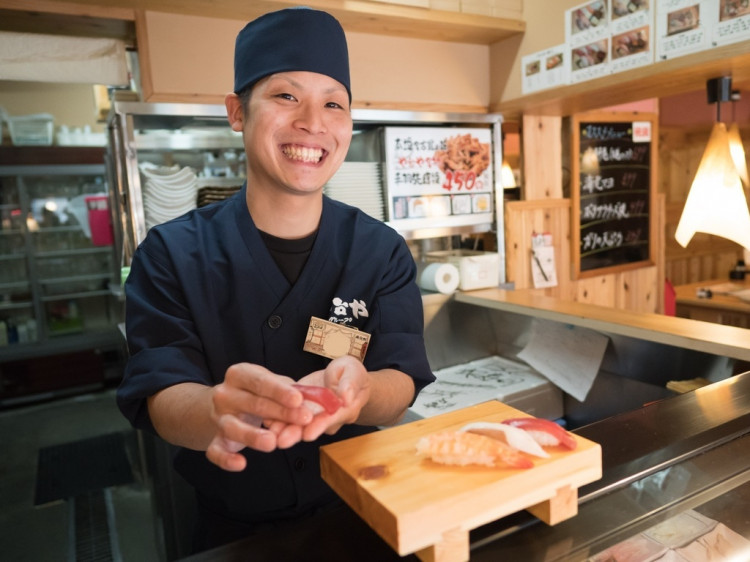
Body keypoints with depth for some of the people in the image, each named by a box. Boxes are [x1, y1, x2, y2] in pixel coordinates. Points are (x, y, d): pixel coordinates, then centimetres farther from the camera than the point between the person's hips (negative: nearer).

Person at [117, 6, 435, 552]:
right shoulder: (172, 254, -9)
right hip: (228, 528, 1)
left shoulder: (382, 251, -6)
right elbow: (160, 398, -15)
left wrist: (353, 391, -35)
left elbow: (402, 383, -12)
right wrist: (220, 409, -37)